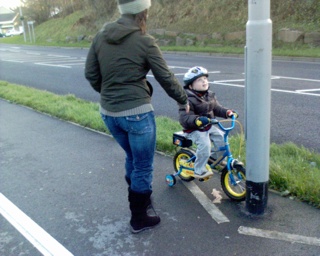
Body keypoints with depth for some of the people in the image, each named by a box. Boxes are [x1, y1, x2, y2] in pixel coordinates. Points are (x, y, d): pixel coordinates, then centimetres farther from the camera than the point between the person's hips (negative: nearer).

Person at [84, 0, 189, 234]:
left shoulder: (101, 37, 4)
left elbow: (91, 74, 9)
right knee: (143, 166, 11)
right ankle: (139, 219, 25)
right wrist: (183, 100, 10)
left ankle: (138, 200, 44)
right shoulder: (144, 41, -12)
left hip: (109, 113, 6)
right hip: (136, 113, -6)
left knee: (133, 158, 27)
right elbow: (166, 78, -7)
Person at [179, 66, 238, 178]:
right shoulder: (189, 100, -20)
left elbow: (217, 108, 15)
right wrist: (197, 120, -45)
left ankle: (215, 159, 18)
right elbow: (184, 118, -27)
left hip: (208, 126, 7)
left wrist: (228, 112, -4)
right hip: (194, 130, -7)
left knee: (222, 137, -8)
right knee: (204, 144, -28)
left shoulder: (210, 96, 7)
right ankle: (199, 171, -13)